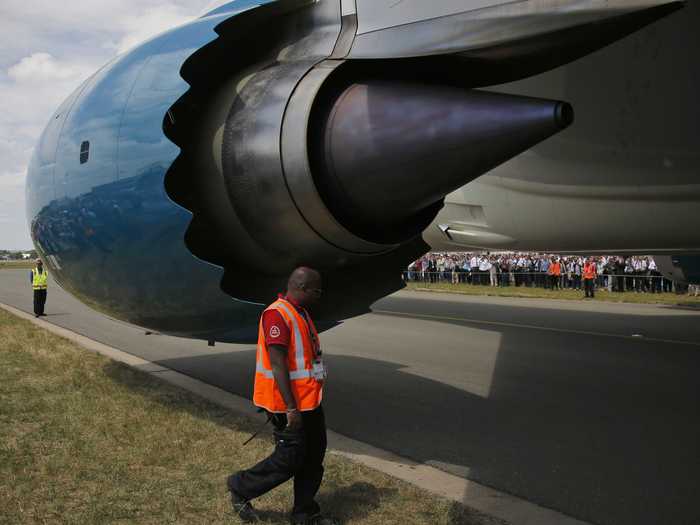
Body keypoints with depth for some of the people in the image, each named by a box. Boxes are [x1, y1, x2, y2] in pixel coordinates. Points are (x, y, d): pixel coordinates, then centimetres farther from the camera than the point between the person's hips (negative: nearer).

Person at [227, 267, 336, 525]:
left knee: (314, 457, 13)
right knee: (289, 460, -1)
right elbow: (278, 365, -24)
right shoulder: (277, 314, -19)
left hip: (309, 401, 10)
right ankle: (240, 487, 20)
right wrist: (291, 409, -25)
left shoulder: (301, 313, 12)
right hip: (290, 406, -10)